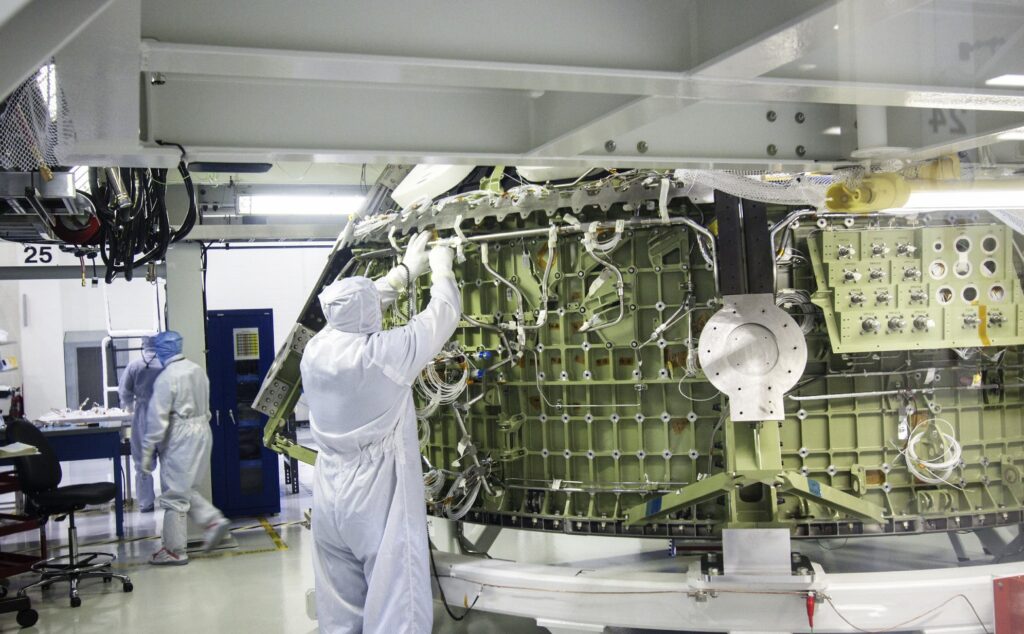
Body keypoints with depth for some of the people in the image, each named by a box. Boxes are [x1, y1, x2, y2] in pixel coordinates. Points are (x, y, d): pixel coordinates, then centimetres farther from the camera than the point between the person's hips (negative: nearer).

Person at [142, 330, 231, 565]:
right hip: (202, 432, 8)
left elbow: (158, 418, -15)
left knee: (174, 496, 2)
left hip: (179, 439, -8)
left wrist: (147, 452, -10)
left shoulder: (166, 378, -17)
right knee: (186, 489, 22)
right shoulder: (197, 370, 6)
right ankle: (214, 520, 10)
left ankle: (174, 551, 9)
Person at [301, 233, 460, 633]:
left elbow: (353, 309, 17)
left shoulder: (316, 350, -1)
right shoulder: (386, 353, -16)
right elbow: (443, 315, -2)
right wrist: (441, 269, 17)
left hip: (330, 502, 6)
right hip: (380, 502, -6)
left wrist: (406, 270, 26)